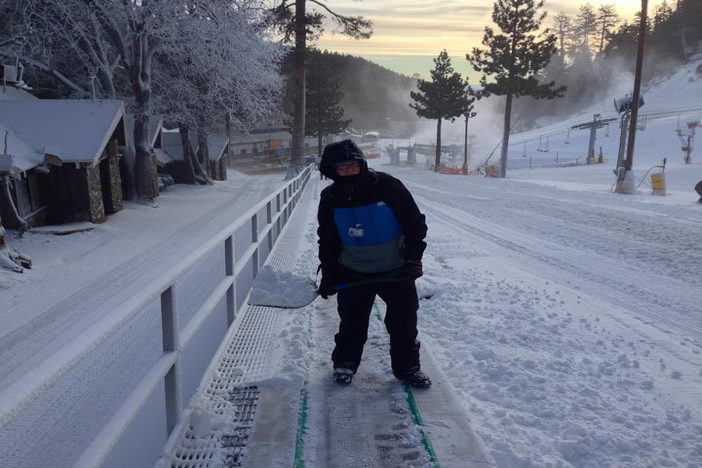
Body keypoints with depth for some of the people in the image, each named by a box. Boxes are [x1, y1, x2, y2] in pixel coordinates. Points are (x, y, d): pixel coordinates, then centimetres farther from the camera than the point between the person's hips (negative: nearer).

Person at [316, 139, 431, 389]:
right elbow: (327, 240, 5)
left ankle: (407, 367, 26)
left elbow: (415, 223, -9)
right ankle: (344, 363, 32)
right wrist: (328, 275, 3)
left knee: (404, 321, 8)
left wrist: (413, 259, -11)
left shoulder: (387, 186, -16)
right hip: (353, 272, 1)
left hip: (396, 269, -1)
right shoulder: (330, 198, -6)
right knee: (352, 321, 9)